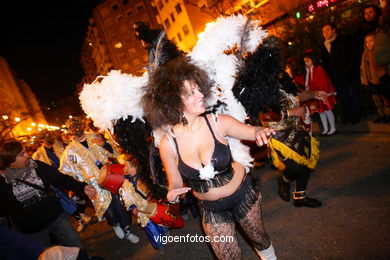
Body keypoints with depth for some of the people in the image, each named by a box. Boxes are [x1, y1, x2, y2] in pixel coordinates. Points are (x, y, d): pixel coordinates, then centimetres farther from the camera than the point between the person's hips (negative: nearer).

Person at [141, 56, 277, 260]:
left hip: (242, 194, 1)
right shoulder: (168, 144, -19)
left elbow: (253, 132, -8)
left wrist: (261, 132, -31)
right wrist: (172, 195, -28)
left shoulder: (218, 123, -21)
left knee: (260, 239, 24)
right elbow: (176, 184, -6)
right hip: (211, 208, 0)